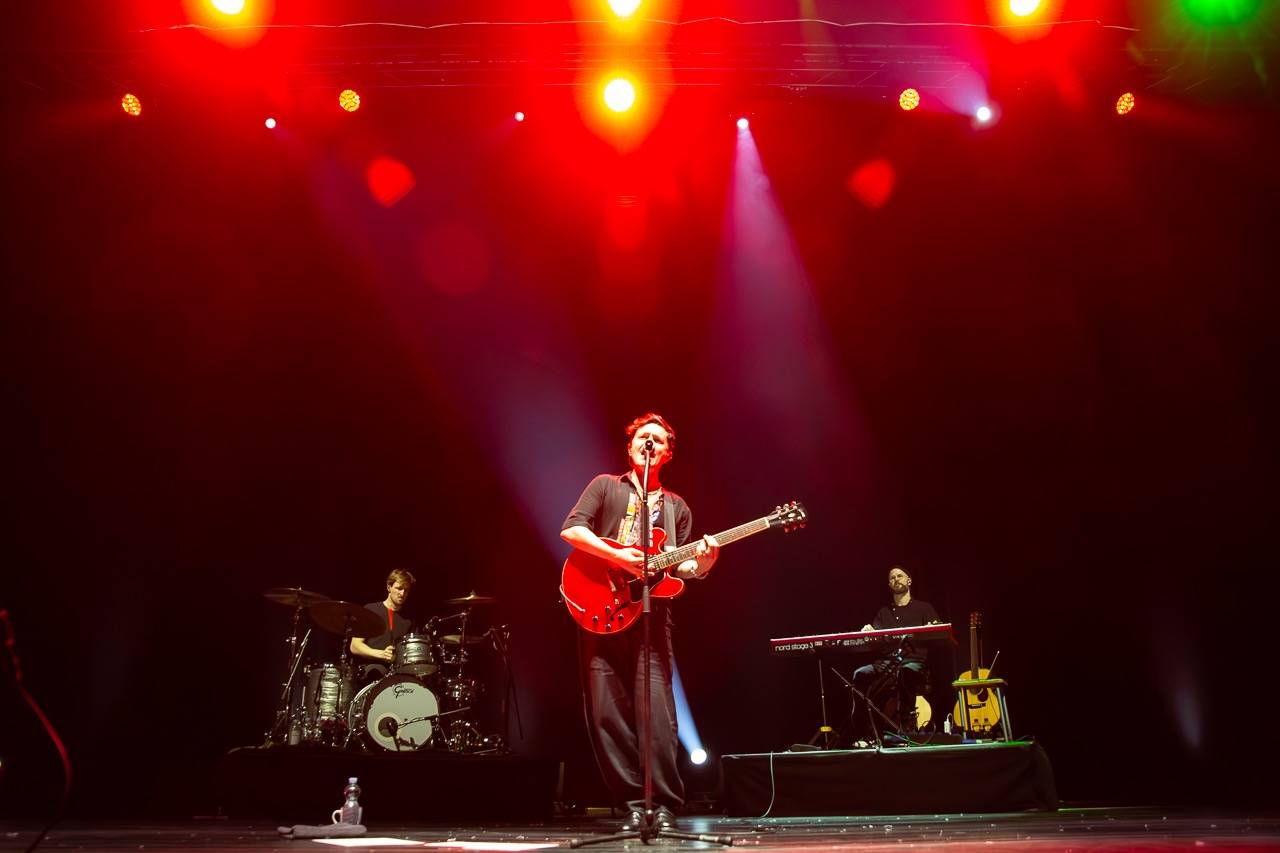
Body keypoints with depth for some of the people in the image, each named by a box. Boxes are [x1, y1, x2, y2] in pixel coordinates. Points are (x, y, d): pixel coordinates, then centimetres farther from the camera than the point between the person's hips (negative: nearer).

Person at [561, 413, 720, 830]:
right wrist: (617, 556, -13)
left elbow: (677, 566, 16)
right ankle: (634, 803, 6)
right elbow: (570, 529, -2)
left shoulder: (676, 506, 20)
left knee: (656, 713, -9)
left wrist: (700, 564, -6)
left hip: (651, 613, 1)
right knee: (607, 711, -2)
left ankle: (665, 805, 0)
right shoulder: (606, 486, 12)